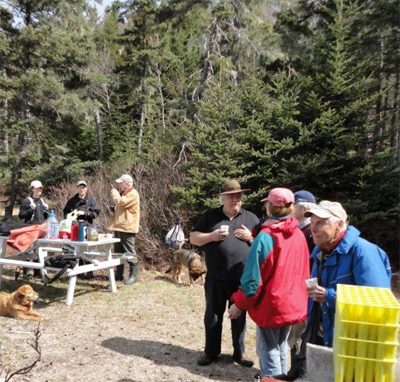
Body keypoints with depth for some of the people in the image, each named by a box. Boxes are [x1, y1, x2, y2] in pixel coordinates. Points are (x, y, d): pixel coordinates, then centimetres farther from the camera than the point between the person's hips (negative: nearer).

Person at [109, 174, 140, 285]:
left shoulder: (133, 194, -12)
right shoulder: (123, 193, 20)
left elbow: (120, 202, -24)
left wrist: (114, 192, -7)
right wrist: (114, 209, 11)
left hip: (127, 228, -10)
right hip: (119, 227, 10)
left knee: (129, 252, -6)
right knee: (118, 252, 13)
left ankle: (133, 275, 0)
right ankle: (119, 274, 21)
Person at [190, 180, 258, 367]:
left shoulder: (251, 218, 7)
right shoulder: (210, 216, 4)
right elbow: (193, 238, 4)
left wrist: (251, 237, -11)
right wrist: (212, 236, -13)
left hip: (242, 277, 1)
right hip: (215, 277, 0)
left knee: (239, 315, 12)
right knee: (213, 315, 11)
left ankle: (239, 351, 28)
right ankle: (211, 351, 27)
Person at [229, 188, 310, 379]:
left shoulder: (265, 237, -20)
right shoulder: (299, 236, -2)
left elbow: (253, 277, -18)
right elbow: (304, 272, 7)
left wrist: (240, 304, -7)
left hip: (270, 306, -6)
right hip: (293, 304, 6)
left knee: (268, 350, 8)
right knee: (281, 347, 21)